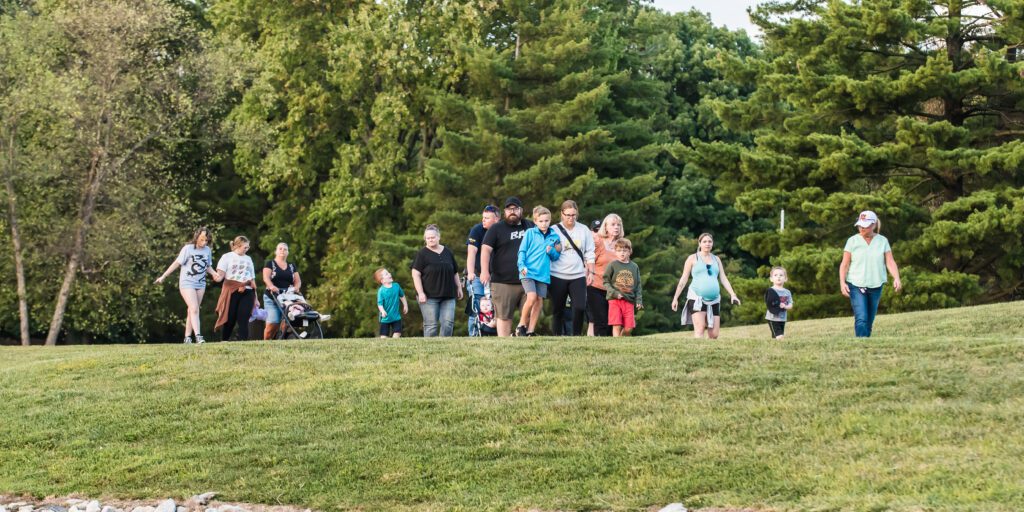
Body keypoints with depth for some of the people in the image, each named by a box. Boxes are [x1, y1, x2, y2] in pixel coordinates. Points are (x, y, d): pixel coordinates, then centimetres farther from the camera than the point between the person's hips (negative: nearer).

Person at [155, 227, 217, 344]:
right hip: (187, 283, -5)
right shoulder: (188, 249, -10)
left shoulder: (207, 250, 5)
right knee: (194, 309, -16)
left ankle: (187, 337, 13)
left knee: (192, 311, 8)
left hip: (200, 284, 5)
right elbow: (177, 263, -9)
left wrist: (215, 274, -5)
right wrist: (163, 276, -11)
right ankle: (198, 335, -22)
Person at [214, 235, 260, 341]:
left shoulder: (248, 259, 23)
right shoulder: (227, 257, 8)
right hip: (232, 292, -3)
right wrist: (218, 277, -27)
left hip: (247, 293, 3)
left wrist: (256, 298, 21)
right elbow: (220, 274, -2)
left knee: (243, 320, -9)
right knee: (229, 320, -3)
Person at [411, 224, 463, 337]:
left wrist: (459, 287, 15)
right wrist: (420, 293, -15)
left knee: (448, 322, -5)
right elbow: (416, 274, -7)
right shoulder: (422, 254, -1)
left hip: (448, 295, 4)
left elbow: (455, 272, 21)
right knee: (431, 324, -2)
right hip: (429, 296, -4)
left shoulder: (448, 252, 13)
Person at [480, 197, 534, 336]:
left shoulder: (531, 226, 16)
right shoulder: (496, 229, 5)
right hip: (504, 282, -3)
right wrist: (484, 271, -18)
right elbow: (486, 249, -5)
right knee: (504, 317, -2)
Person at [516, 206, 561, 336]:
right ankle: (522, 325, -1)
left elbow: (556, 256, 17)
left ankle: (530, 331, 14)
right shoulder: (530, 233, 0)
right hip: (528, 272, -4)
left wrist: (552, 251, -5)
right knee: (532, 298, -19)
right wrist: (522, 266, -14)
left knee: (539, 301, 4)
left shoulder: (554, 236, 9)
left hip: (543, 274, 4)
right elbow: (522, 251, 0)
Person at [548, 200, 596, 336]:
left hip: (578, 276, 1)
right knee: (558, 309, 4)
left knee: (580, 307, -10)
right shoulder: (554, 230, 0)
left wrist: (591, 272, 5)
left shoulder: (584, 230, 7)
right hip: (557, 277, -1)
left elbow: (589, 254, 10)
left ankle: (576, 335, 2)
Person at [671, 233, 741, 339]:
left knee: (714, 335, -2)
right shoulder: (693, 258, 6)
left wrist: (732, 295, 2)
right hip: (697, 298, -4)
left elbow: (723, 278, 15)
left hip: (714, 300, 4)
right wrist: (675, 298, 2)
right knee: (699, 330, -18)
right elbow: (684, 279, 6)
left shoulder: (716, 259, 17)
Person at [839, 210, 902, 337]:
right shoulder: (852, 241, -1)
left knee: (869, 321, 7)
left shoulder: (883, 241, 2)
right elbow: (844, 264, -1)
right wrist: (842, 282, -12)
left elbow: (890, 262, -3)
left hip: (875, 286, 2)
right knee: (861, 319, -15)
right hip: (856, 285, -2)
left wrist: (896, 278, -19)